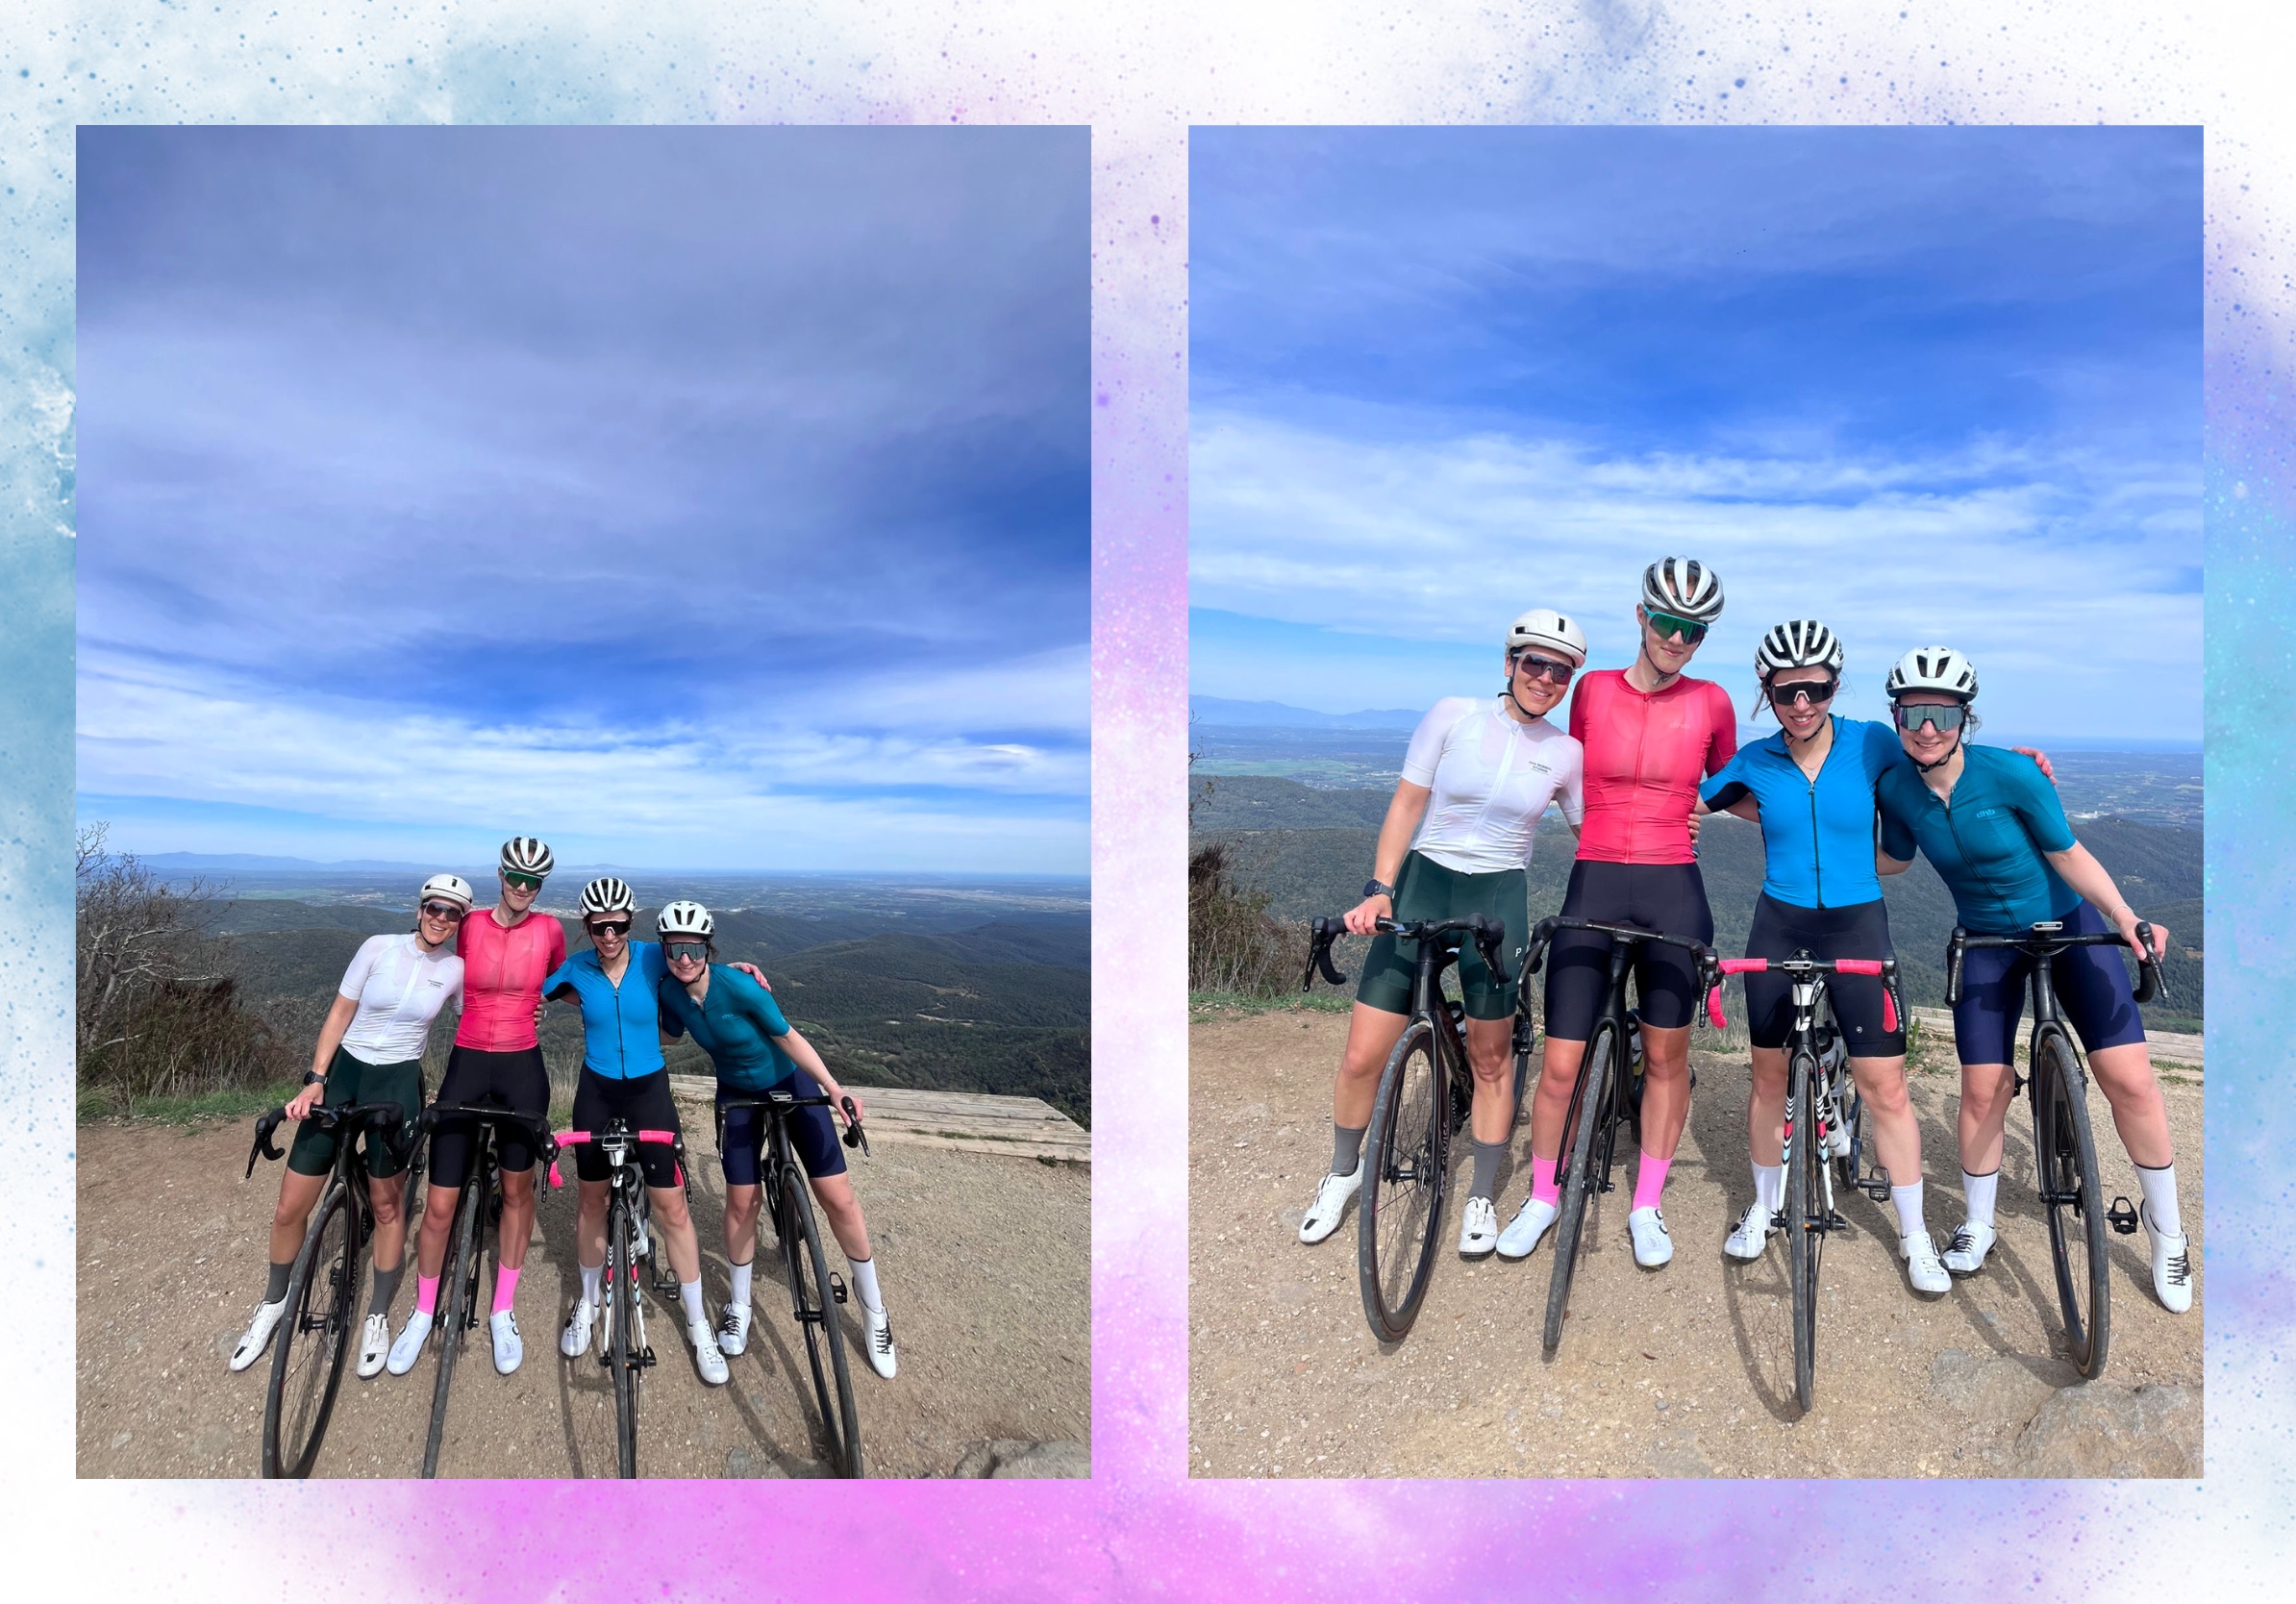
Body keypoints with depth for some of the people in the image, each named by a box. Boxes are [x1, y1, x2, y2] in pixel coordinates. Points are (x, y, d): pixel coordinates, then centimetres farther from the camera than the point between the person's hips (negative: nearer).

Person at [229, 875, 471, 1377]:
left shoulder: (457, 970, -4)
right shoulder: (378, 948, -8)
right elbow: (339, 1014, -4)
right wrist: (314, 1080, -11)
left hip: (399, 1081, 0)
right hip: (344, 1070, 0)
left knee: (386, 1206, 5)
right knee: (290, 1208, 3)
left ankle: (378, 1318, 23)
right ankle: (273, 1303, 29)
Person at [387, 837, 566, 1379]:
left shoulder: (550, 930, -3)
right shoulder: (470, 925, -2)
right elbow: (459, 987, 14)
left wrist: (539, 1000, 4)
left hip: (522, 1070, 0)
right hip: (467, 1066, 0)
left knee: (517, 1191, 11)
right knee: (440, 1204, 1)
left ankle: (503, 1312, 27)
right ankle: (423, 1314, 23)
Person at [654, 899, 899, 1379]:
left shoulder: (738, 986, -31)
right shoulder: (671, 991, -15)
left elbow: (789, 1038, -23)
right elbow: (669, 1037, 7)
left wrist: (834, 1088, -30)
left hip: (792, 1084, -4)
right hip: (739, 1095, 4)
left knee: (838, 1197, -5)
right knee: (742, 1200, 2)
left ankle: (874, 1306, 14)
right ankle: (739, 1304, 28)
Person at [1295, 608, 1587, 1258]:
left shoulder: (1565, 752, 2)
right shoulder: (1453, 715, -4)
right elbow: (1406, 805, -3)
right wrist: (1378, 889, -12)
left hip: (1498, 899, 1)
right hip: (1421, 886, -1)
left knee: (1491, 1059, 8)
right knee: (1362, 1056, -2)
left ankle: (1481, 1197, 28)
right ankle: (1343, 1172, 25)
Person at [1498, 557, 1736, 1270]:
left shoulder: (1710, 703, 1)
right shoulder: (1592, 690, 2)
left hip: (1673, 892, 1)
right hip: (1594, 888, 0)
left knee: (1666, 1056, 11)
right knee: (1560, 1064, 0)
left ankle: (1647, 1206, 28)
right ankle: (1542, 1197, 23)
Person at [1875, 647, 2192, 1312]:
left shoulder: (2009, 773, -24)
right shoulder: (1898, 789, -14)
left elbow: (2069, 854, -14)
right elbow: (1893, 859, 6)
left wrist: (2125, 915, -27)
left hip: (2068, 925, -2)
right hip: (1988, 942, 2)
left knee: (2130, 1081, -6)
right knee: (1984, 1090, -1)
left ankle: (2167, 1231, 15)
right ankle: (1978, 1225, 21)